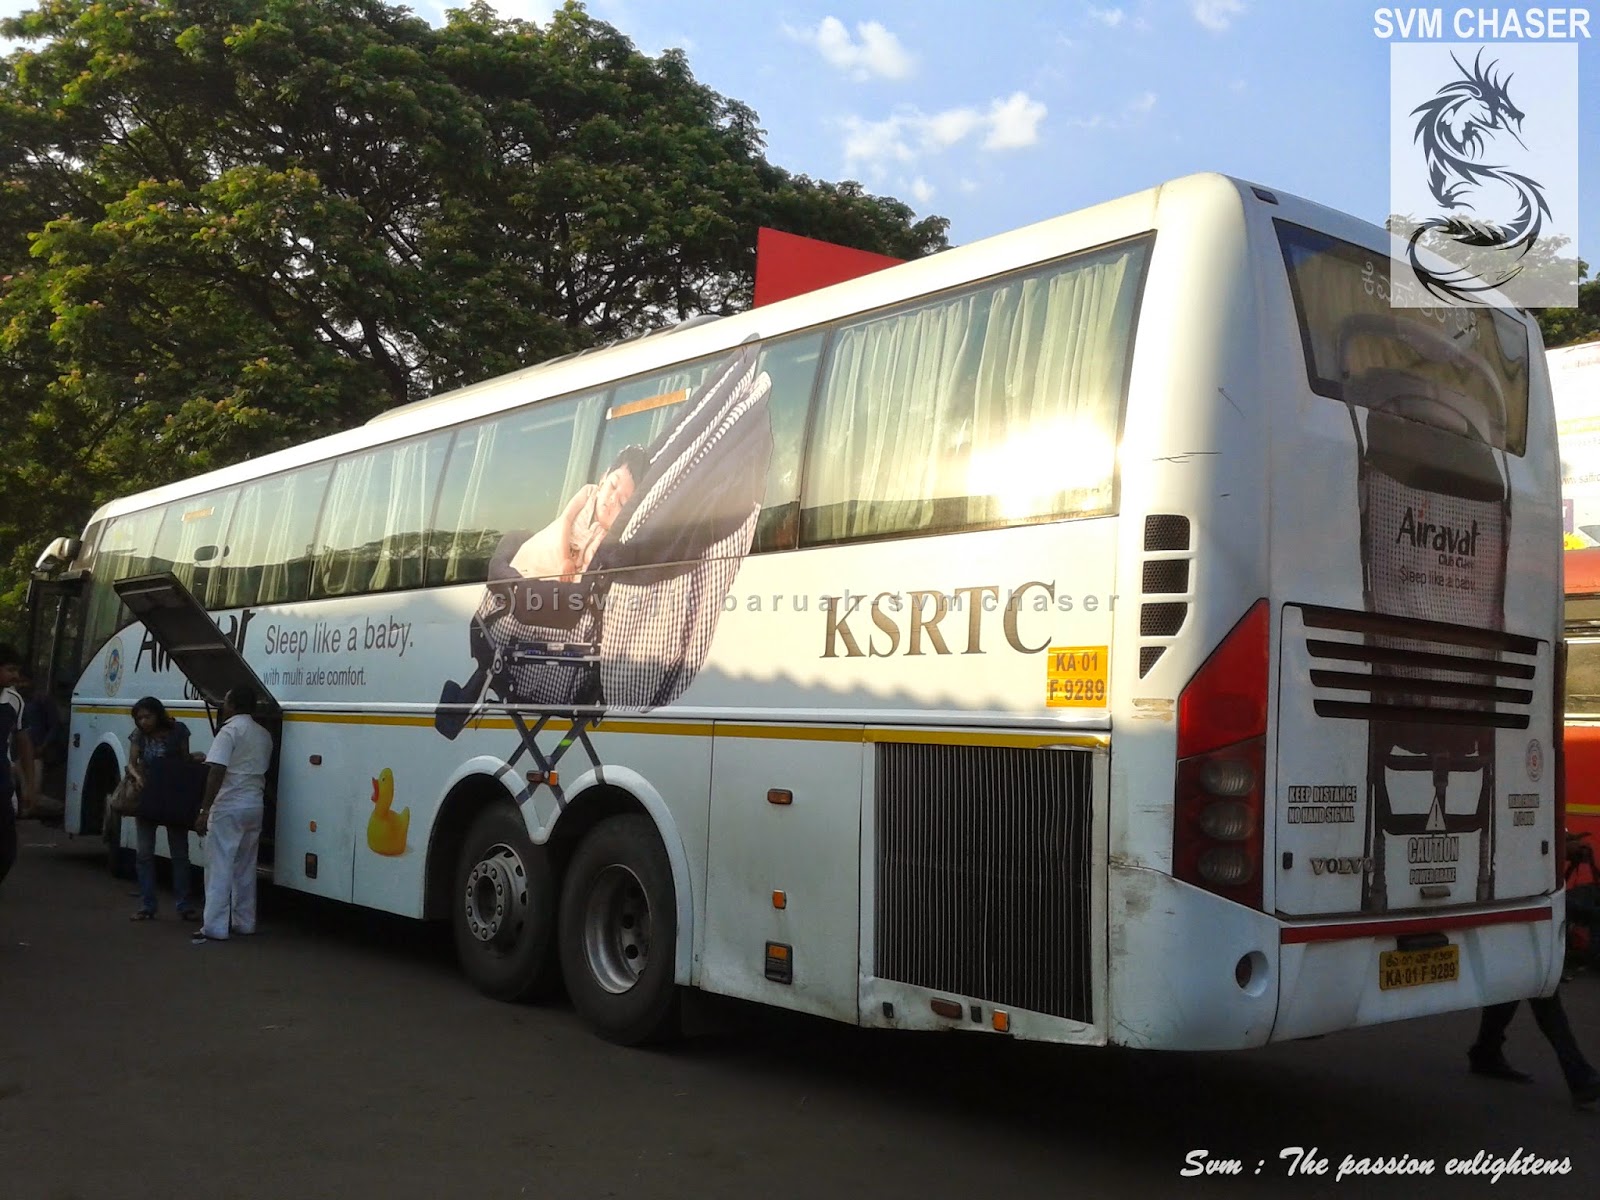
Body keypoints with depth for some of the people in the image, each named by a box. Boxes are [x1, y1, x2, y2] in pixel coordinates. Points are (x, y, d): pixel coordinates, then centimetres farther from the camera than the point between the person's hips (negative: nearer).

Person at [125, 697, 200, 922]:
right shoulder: (139, 735, 0)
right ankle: (147, 907, 9)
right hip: (146, 799, 2)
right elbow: (131, 763, -4)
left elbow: (186, 760, 2)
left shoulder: (178, 731, -5)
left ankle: (184, 906, 8)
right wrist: (137, 775, -26)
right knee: (144, 853, 3)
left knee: (180, 853, 3)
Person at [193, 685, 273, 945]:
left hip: (228, 807, -7)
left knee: (219, 867, -4)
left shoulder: (230, 731, -11)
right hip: (255, 806, 7)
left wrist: (205, 809, -19)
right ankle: (244, 922, 20)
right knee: (245, 867, 16)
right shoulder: (264, 735, 12)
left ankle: (215, 927, -5)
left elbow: (217, 772, -19)